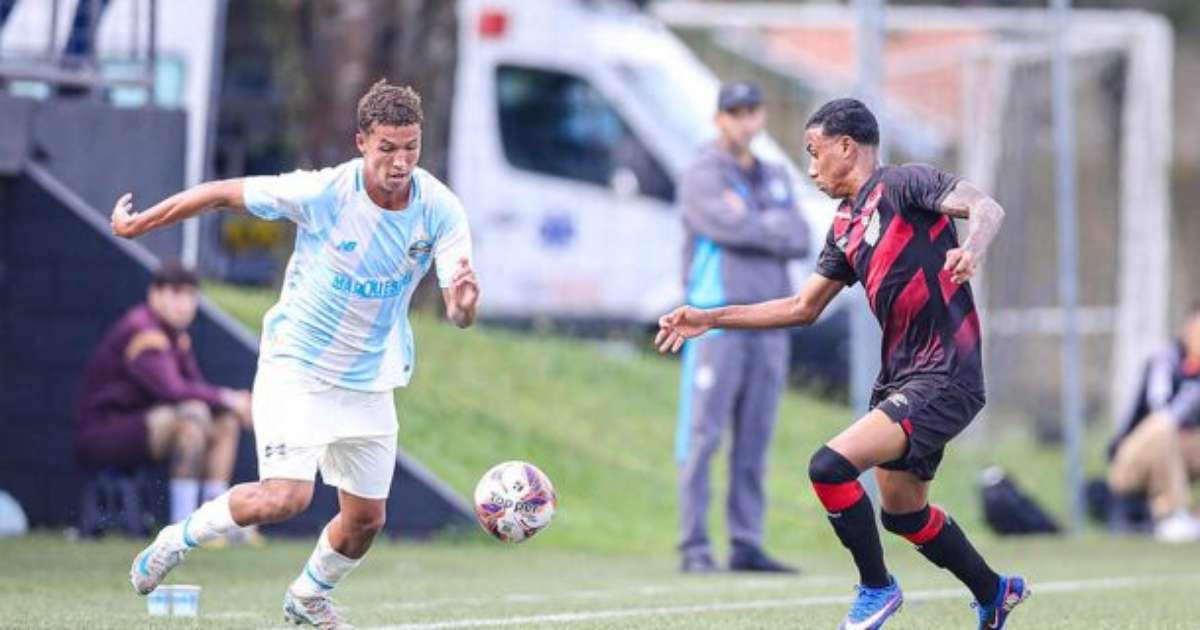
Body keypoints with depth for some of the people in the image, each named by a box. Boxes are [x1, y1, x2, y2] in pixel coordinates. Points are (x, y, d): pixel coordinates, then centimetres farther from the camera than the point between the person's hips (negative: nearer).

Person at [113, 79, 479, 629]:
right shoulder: (321, 193, -23)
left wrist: (464, 300, -44)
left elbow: (458, 314, -18)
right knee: (285, 496, -22)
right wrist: (136, 224, -3)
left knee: (366, 519, 9)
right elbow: (224, 192, -11)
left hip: (369, 382, 4)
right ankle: (179, 539, 3)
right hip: (296, 367, -4)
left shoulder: (441, 209, -14)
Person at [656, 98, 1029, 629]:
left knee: (830, 467, -19)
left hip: (944, 379, -10)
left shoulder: (901, 184, -8)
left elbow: (985, 207, -23)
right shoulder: (845, 228, 18)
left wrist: (971, 250, -45)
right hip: (900, 376, 10)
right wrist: (709, 319, 22)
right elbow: (803, 308, 25)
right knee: (901, 510, 19)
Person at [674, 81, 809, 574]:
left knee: (754, 440, 5)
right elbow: (729, 227, -17)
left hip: (770, 323, 6)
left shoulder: (777, 179, 18)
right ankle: (694, 548, -9)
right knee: (703, 434, -9)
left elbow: (800, 240, 3)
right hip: (717, 322, -6)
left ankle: (747, 546, 7)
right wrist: (777, 233, -3)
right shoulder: (702, 177, 0)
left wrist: (753, 225, -8)